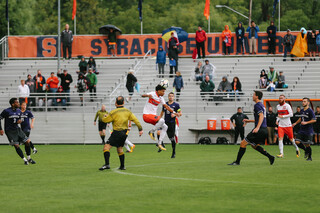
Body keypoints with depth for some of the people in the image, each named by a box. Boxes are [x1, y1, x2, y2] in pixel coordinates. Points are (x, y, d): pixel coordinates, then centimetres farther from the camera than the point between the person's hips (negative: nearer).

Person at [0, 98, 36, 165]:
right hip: (10, 131, -6)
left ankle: (29, 158, 15)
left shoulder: (19, 111, 4)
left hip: (17, 129, 6)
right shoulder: (6, 111, -15)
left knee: (27, 141, -1)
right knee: (16, 145, -12)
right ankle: (25, 160, 0)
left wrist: (19, 121, -5)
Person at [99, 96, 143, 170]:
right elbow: (135, 119, 3)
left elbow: (104, 120, -3)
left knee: (106, 147, -9)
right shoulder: (127, 111, 4)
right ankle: (122, 166, 24)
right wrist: (140, 129, 8)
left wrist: (104, 117, 20)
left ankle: (107, 164, -24)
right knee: (120, 149, 22)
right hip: (125, 133, 7)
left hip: (117, 133, -7)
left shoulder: (113, 112, -13)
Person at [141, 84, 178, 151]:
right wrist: (148, 95, -50)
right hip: (147, 115, -9)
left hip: (153, 116, 9)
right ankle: (151, 132, -11)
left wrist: (173, 112, 18)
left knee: (165, 127, 5)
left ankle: (159, 143, 6)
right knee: (161, 120, -29)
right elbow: (143, 95, -28)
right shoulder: (153, 94, -12)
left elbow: (166, 106, 21)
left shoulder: (160, 98, 11)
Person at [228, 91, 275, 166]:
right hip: (264, 130, 10)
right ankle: (270, 157, 13)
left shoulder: (257, 105, -10)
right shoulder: (261, 105, 20)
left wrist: (257, 127, -34)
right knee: (254, 145, 24)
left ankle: (237, 162, -2)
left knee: (243, 143, -5)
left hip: (260, 130, -10)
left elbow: (261, 116, -24)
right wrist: (249, 121, 34)